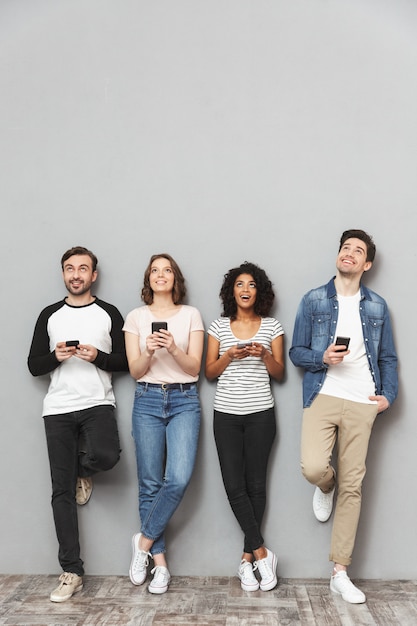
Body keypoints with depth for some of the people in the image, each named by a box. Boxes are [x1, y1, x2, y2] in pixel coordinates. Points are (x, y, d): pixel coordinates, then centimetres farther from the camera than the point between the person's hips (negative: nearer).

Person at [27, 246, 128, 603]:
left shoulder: (109, 314, 6)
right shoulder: (50, 315, 11)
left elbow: (125, 362, 3)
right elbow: (34, 366, 9)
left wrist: (98, 357, -15)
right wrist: (55, 357, -11)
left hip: (97, 404, -2)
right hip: (58, 409, 2)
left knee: (106, 455, -32)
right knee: (62, 492, 1)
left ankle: (82, 470, 7)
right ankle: (72, 573, 12)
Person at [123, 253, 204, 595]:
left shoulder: (191, 314, 6)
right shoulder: (136, 317, 7)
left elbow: (195, 367, 0)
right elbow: (135, 371, 4)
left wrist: (174, 348, -18)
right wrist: (148, 353, -16)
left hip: (184, 400, 0)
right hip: (148, 400, 1)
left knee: (179, 478, -14)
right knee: (150, 483, 2)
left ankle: (144, 541, 9)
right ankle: (160, 563, 16)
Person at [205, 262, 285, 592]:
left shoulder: (272, 326, 5)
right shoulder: (219, 326, 6)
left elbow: (279, 373, 5)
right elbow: (209, 372, 6)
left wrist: (265, 354, -14)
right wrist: (230, 355, -12)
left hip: (260, 413, -1)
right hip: (226, 414, 1)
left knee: (256, 484, 3)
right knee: (234, 486, -4)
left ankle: (247, 558, 15)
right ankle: (262, 553, 9)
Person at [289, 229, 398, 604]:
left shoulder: (377, 306, 11)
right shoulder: (314, 300, 5)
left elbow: (388, 358, 12)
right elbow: (296, 352, 4)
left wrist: (389, 394, -3)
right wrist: (322, 358, -16)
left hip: (362, 403, 2)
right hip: (322, 397, -1)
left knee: (353, 486, 2)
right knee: (313, 468, -20)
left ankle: (340, 573, 13)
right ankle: (327, 486, 21)